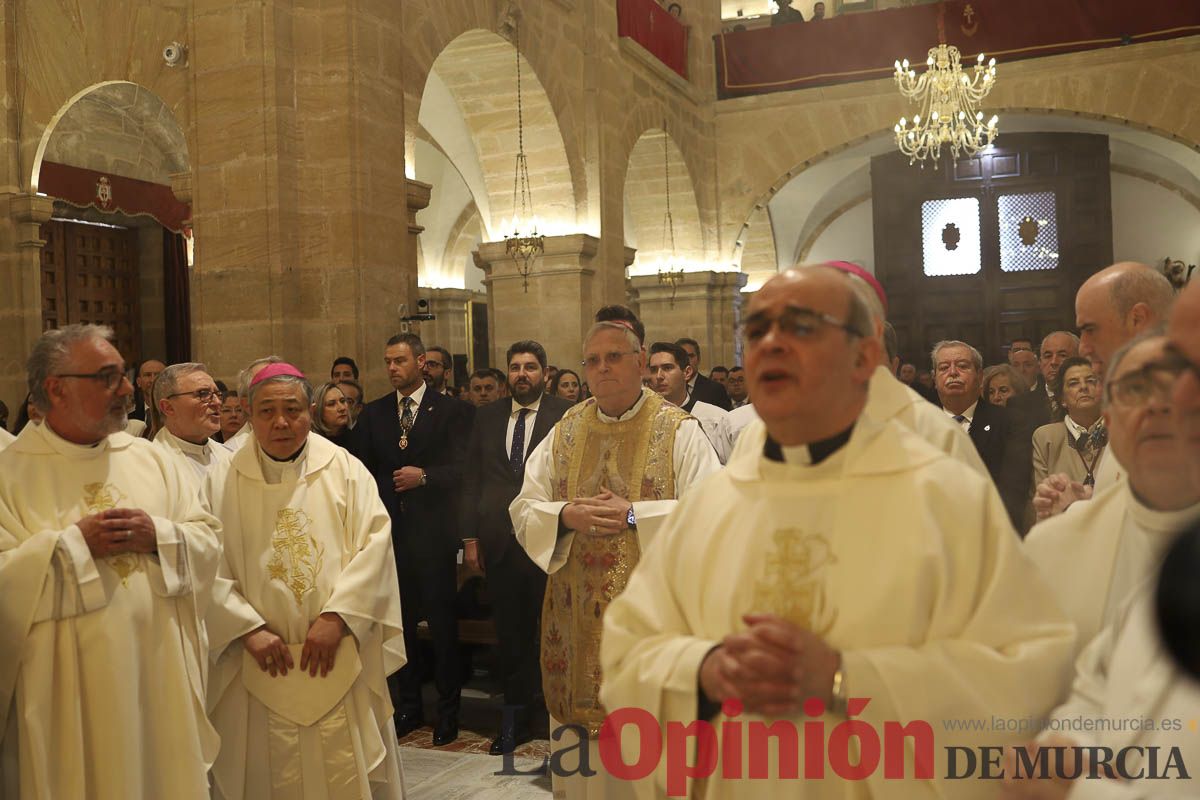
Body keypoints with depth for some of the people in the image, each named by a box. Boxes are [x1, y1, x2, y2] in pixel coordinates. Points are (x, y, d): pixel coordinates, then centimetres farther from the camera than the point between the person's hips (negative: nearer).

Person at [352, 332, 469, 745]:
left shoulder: (450, 411, 1)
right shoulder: (373, 413, 11)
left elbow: (462, 469, -5)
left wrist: (424, 476, -19)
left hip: (433, 531, -3)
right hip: (389, 531, 3)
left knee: (442, 622, 3)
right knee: (400, 621, 8)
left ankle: (447, 710, 14)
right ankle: (408, 706, 20)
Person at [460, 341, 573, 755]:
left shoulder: (565, 415, -2)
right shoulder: (487, 417, 11)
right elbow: (471, 479, 11)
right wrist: (470, 536, 6)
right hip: (500, 543, 4)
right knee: (510, 635, 12)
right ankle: (515, 717, 24)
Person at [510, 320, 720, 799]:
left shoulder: (679, 431, -4)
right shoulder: (565, 432, 9)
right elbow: (523, 511, 8)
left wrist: (634, 514, -19)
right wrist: (566, 515, -12)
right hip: (578, 616, 4)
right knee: (579, 745, 11)